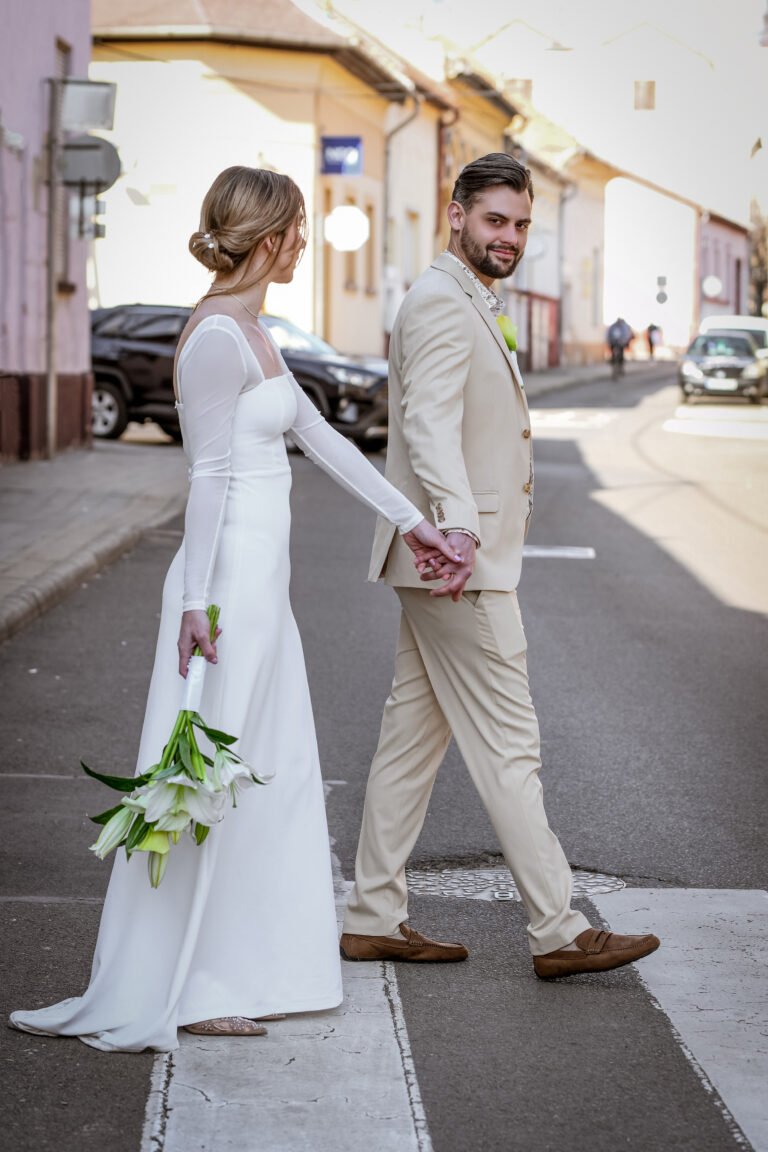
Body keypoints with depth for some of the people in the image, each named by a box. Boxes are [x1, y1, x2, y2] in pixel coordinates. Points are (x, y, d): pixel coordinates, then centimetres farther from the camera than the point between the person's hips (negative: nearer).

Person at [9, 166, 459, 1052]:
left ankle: (240, 973, 22)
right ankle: (160, 996, 3)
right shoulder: (217, 334, -15)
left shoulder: (249, 331, 14)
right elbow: (208, 475, -18)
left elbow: (319, 438, 19)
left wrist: (410, 521, 21)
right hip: (229, 578, -10)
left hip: (260, 577, 10)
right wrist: (196, 603, -19)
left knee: (273, 774, 14)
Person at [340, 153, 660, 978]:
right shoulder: (440, 302, -14)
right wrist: (458, 527, -43)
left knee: (413, 737, 11)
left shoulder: (470, 306, 20)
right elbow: (430, 424, -29)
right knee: (508, 746, -7)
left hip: (448, 561, 10)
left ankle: (374, 918, 16)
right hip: (462, 565, -10)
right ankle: (557, 931, -3)